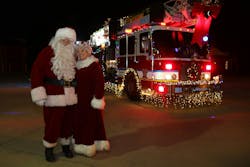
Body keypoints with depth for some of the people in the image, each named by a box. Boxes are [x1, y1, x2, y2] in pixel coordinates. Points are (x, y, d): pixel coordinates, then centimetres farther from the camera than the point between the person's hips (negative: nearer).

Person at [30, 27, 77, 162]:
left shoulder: (72, 55, 12)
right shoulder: (47, 52, -4)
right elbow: (36, 72, -9)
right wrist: (39, 95, -14)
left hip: (70, 96, 5)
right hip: (54, 96, -5)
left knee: (68, 122, 13)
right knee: (52, 123, 2)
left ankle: (66, 146, 33)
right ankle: (48, 149, 24)